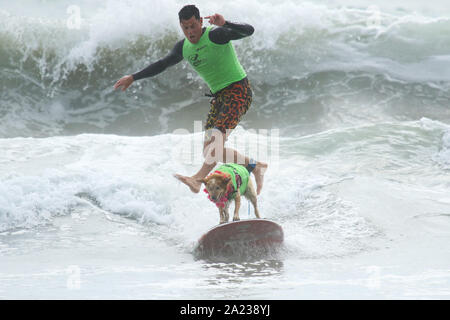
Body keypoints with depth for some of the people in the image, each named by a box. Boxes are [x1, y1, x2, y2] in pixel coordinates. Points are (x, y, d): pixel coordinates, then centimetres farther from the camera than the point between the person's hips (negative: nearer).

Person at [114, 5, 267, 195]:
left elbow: (249, 30, -27)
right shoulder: (183, 47, 9)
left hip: (238, 91, -8)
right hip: (218, 97, 8)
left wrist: (224, 24, -43)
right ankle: (254, 166, 10)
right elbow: (162, 65, 23)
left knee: (218, 135, -28)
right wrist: (133, 78, 24)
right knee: (210, 152, 2)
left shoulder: (215, 35, -13)